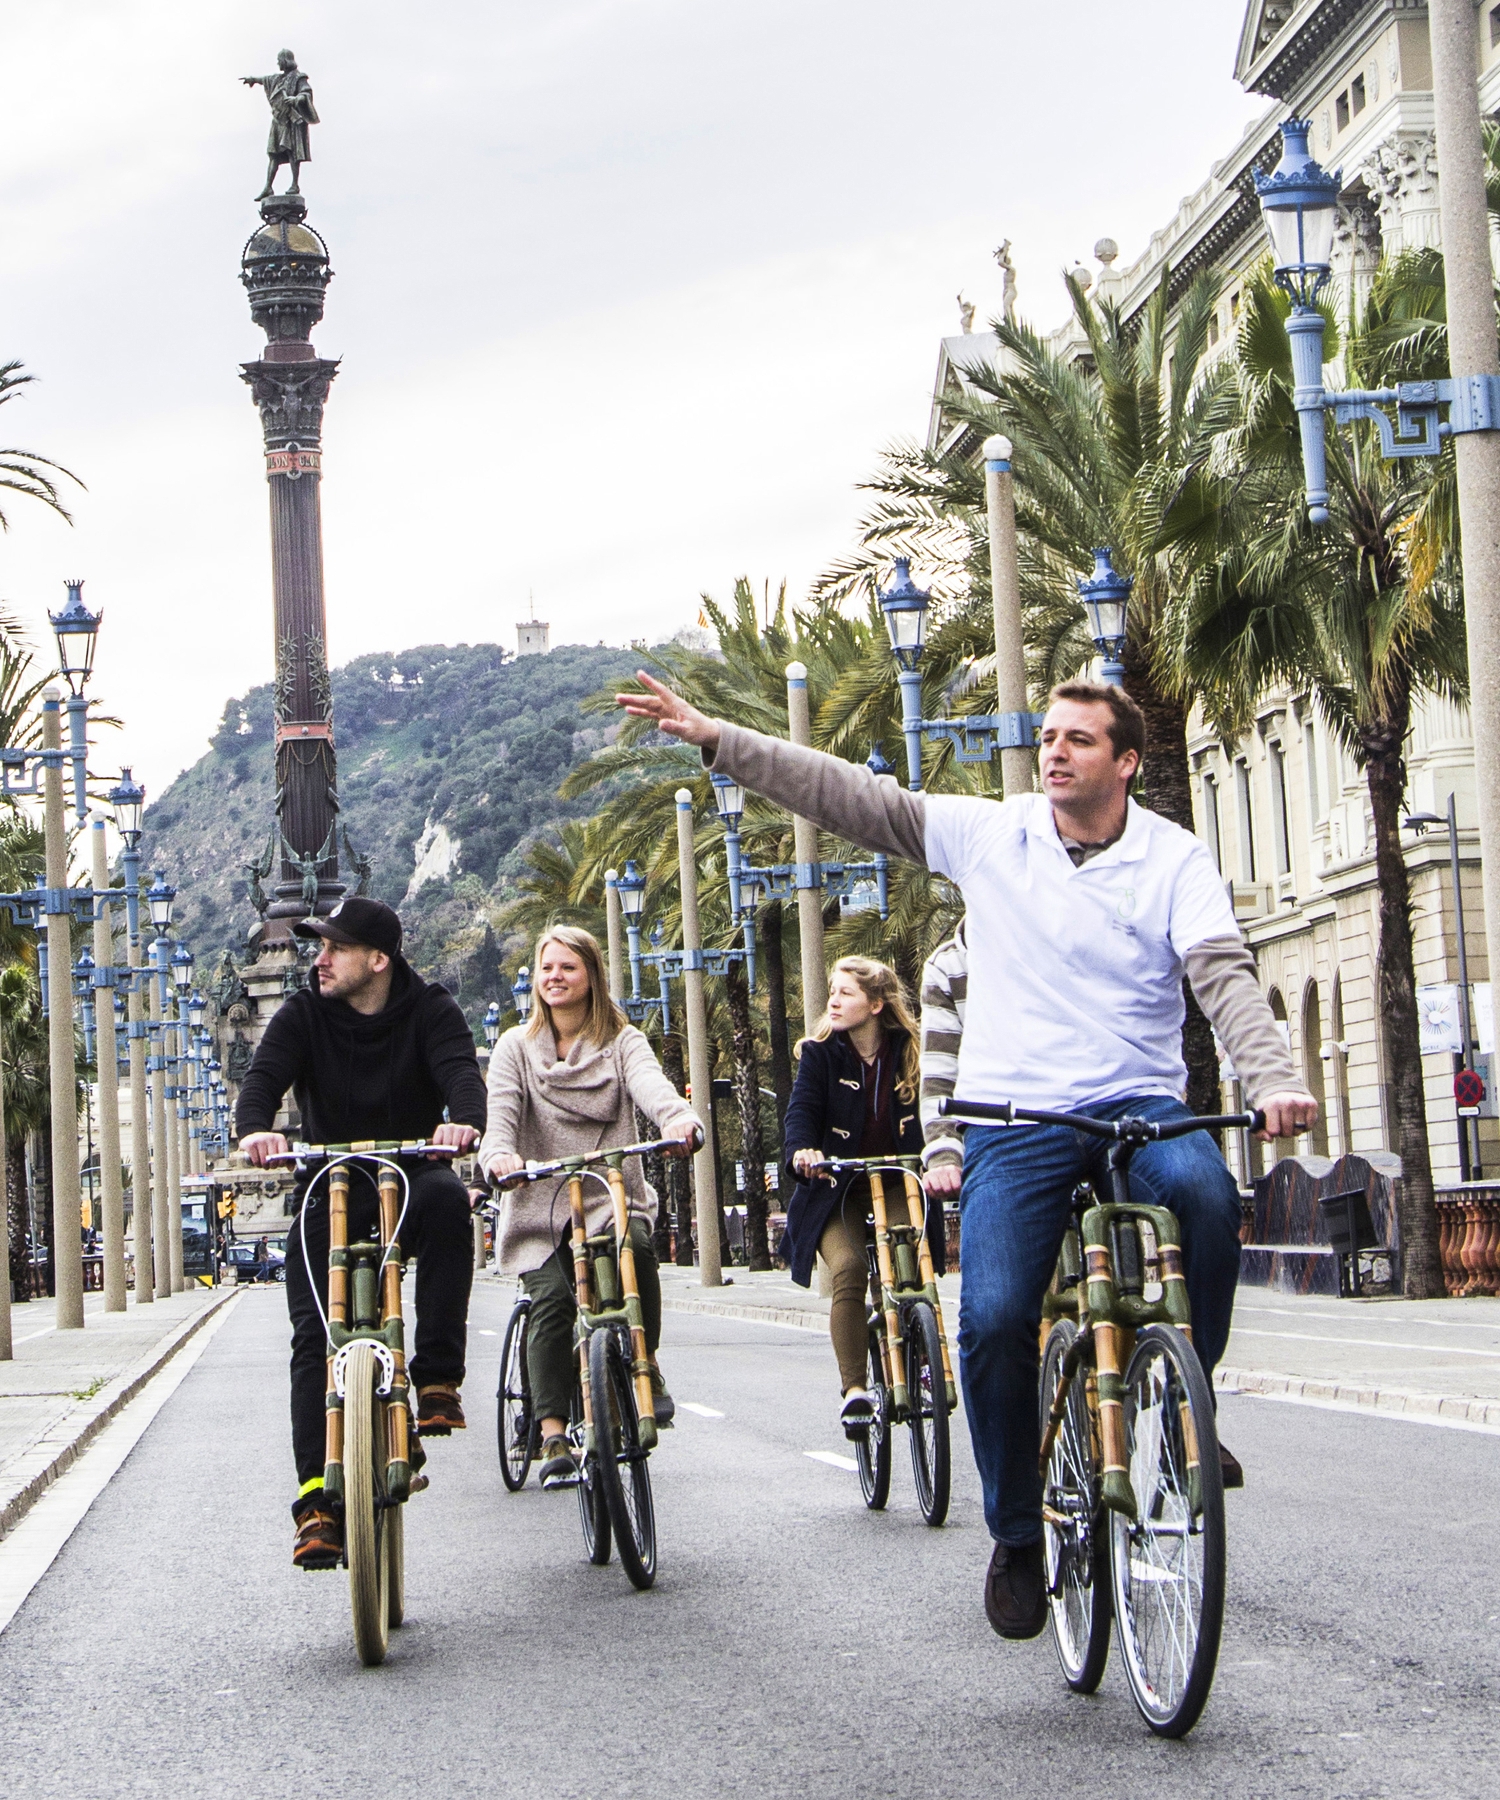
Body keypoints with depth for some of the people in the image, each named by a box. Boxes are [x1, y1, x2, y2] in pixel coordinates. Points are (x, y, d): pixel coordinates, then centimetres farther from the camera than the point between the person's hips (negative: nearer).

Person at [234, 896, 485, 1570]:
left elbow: (460, 1070, -22)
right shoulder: (304, 1016, -2)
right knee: (314, 1338, -14)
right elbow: (265, 1075, -18)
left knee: (446, 1197, -37)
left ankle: (438, 1374, -29)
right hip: (331, 1191, 1)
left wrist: (464, 1120, -46)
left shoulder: (429, 1009, -5)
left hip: (410, 1180, -1)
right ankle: (317, 1500, -12)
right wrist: (254, 1130, -42)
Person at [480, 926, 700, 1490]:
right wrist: (499, 1155, -31)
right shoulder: (516, 1047, 8)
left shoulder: (622, 1042, 7)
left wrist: (680, 1118, -39)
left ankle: (645, 1364, -10)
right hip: (539, 1203, 0)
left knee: (635, 1250, -33)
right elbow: (501, 1112, -7)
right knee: (552, 1299, -22)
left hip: (612, 1199, 0)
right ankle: (553, 1438, -17)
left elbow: (651, 1084, -14)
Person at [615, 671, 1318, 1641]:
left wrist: (1275, 1078, -29)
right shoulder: (988, 832, 5)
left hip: (1142, 1106, -1)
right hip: (1015, 1120, 1)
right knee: (994, 1319, -17)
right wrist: (715, 737, 1)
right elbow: (850, 796, 5)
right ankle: (1018, 1535, 5)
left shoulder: (1173, 857, 1)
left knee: (1204, 1190, -34)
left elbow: (1224, 972, -12)